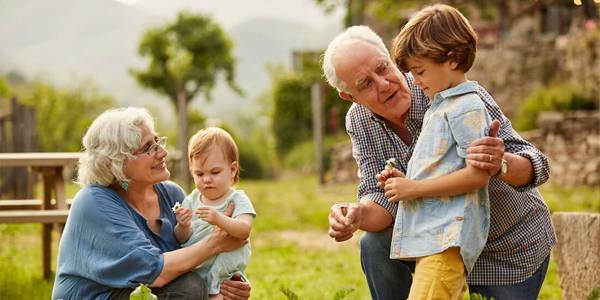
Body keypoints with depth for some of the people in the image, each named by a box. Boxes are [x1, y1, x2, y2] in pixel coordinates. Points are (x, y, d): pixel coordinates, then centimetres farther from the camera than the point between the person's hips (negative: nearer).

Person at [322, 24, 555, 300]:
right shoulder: (359, 121, -12)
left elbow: (535, 166, -32)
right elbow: (380, 195, -16)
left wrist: (501, 163, -55)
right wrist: (357, 215, -40)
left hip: (512, 251, -4)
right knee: (376, 245, -18)